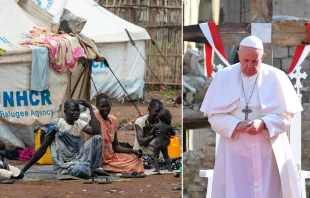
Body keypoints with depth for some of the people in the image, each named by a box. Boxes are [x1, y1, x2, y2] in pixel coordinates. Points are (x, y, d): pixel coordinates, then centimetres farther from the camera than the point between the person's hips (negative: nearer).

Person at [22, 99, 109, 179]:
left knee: (97, 138, -13)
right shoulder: (56, 124, -8)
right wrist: (23, 170, -9)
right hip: (63, 165, -6)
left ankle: (96, 168, -7)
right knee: (83, 171, -40)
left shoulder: (79, 123, 8)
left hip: (77, 160, 6)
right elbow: (42, 149, -6)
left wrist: (90, 107, -8)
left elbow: (96, 132, -13)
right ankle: (90, 170, -5)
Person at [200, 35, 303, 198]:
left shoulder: (276, 77, -4)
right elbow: (214, 116, -1)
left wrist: (263, 124, -21)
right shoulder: (223, 77, -2)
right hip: (235, 152, 0)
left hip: (269, 151, 0)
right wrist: (235, 126, -20)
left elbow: (287, 114, -3)